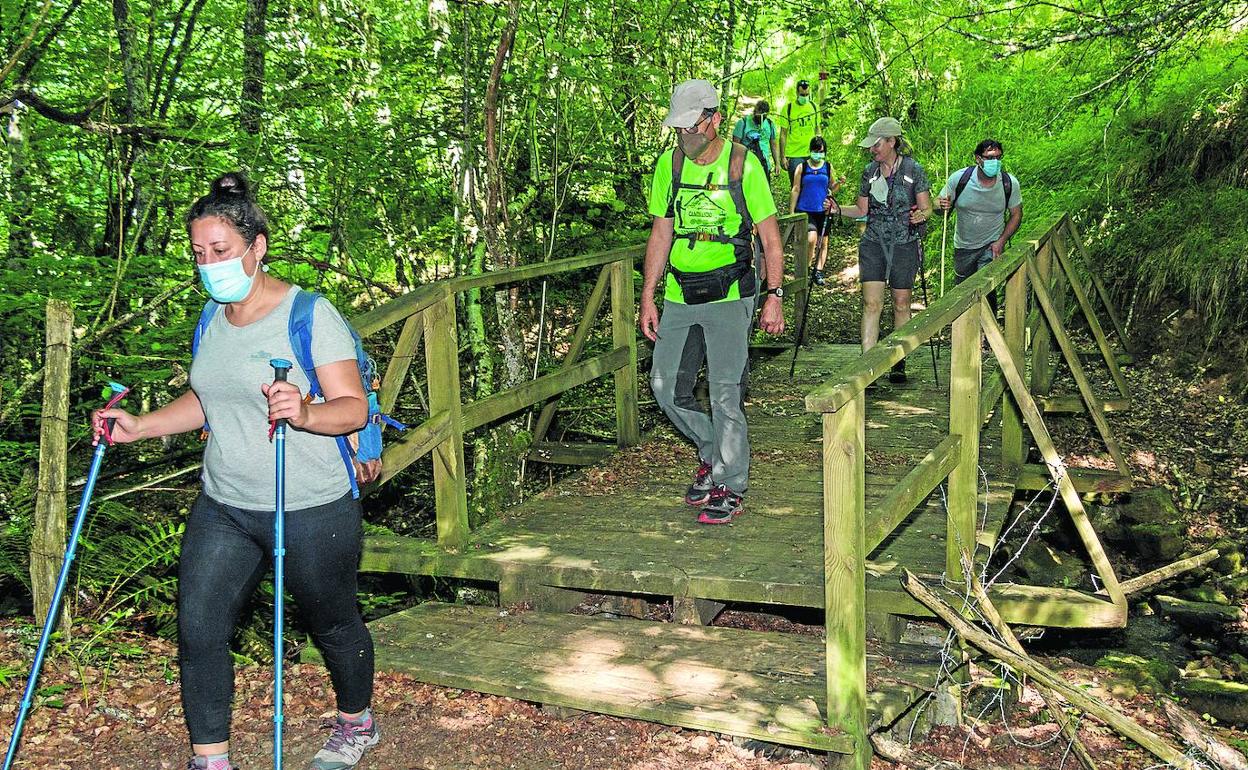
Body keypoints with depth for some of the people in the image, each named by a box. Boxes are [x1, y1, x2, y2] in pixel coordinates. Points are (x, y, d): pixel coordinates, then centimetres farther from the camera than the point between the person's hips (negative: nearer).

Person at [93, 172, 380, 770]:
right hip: (222, 508, 6)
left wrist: (305, 414, -38)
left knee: (331, 623, 12)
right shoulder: (212, 321, 8)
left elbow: (354, 407, -18)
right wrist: (140, 426, 8)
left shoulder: (310, 313, -14)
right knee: (197, 631, 0)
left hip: (309, 511, -6)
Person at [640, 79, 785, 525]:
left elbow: (769, 236, -1)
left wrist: (774, 296, -9)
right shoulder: (669, 164, 6)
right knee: (666, 388, 5)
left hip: (729, 296, -5)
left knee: (725, 393, -5)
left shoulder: (743, 165, -5)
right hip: (679, 296, 5)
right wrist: (647, 298, 7)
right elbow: (661, 234, 11)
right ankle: (711, 453, 30)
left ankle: (730, 487, 10)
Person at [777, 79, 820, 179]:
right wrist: (783, 157, -7)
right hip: (794, 155, -4)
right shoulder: (788, 108, -3)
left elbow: (817, 129, 17)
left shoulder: (814, 106, 9)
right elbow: (783, 134, -2)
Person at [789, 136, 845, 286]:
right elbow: (795, 190, 3)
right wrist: (791, 213, 0)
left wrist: (839, 183, -9)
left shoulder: (828, 168, 7)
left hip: (822, 211, 3)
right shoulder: (802, 167, 1)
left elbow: (832, 189, 13)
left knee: (823, 243, 6)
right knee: (811, 239, -20)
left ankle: (818, 272, 16)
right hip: (805, 210, -3)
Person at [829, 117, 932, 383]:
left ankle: (898, 363, 18)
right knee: (871, 303, -8)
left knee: (901, 304, 7)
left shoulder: (913, 170, -4)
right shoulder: (869, 172, 7)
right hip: (873, 243, 2)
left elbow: (926, 208, -2)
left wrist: (921, 215, -24)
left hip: (904, 244, -2)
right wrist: (839, 209, -3)